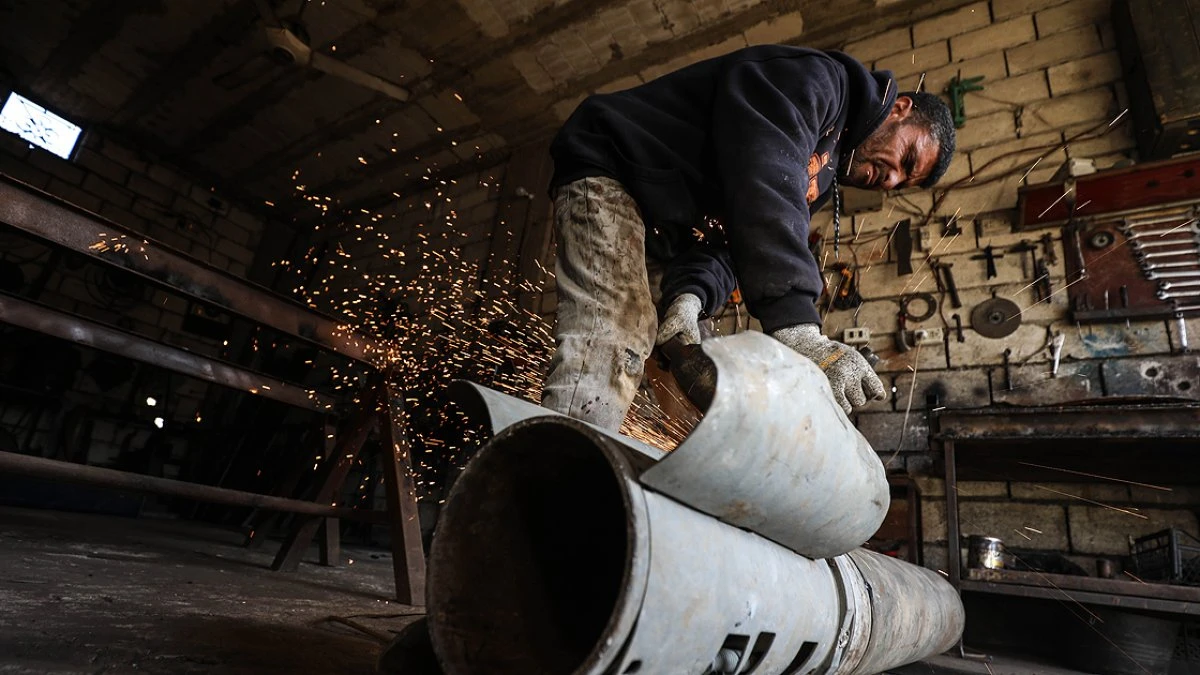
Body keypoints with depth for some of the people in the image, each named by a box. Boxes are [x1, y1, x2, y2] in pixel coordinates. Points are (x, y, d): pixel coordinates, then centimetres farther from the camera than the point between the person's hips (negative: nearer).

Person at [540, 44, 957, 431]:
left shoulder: (819, 174, 17)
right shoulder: (817, 78, -9)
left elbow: (723, 238, 1)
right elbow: (762, 179, -30)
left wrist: (690, 296, -22)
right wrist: (795, 327, -39)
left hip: (664, 235, 9)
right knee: (608, 350, -30)